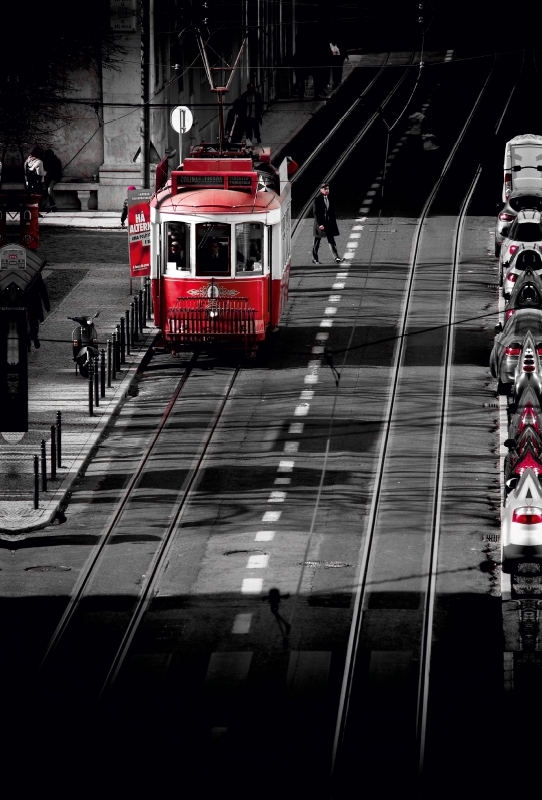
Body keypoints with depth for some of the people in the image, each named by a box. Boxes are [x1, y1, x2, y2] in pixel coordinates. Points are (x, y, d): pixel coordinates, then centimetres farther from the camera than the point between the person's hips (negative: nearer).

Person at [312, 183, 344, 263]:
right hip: (320, 223, -5)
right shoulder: (317, 199, -10)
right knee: (317, 242, 5)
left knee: (331, 240, 0)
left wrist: (333, 222, 11)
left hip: (328, 223, 5)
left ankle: (336, 257, -7)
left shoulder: (328, 198, 9)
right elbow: (315, 212, -12)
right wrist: (319, 224, -18)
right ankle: (314, 259, 15)